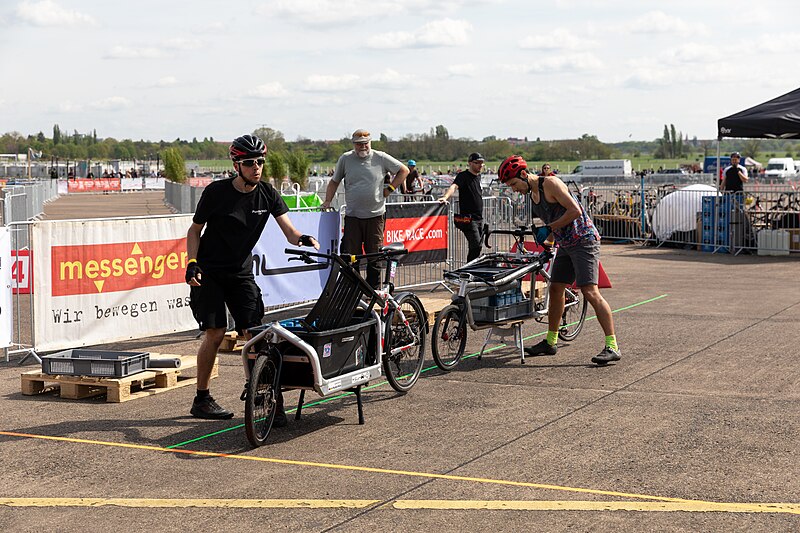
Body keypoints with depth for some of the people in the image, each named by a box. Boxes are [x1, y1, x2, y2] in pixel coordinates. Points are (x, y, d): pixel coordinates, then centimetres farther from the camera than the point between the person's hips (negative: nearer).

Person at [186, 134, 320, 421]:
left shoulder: (267, 193, -3)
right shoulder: (217, 191, -11)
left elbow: (288, 229, -11)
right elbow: (195, 230, -2)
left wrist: (302, 239, -34)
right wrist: (192, 263, -15)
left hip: (241, 272, 3)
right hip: (209, 271, -3)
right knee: (216, 333, -8)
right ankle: (201, 400, 4)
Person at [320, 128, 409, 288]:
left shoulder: (381, 158, 2)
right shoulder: (345, 159, 5)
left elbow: (404, 170, 11)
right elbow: (334, 182, 16)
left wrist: (389, 189, 5)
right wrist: (327, 201, 6)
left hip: (375, 215, 0)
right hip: (352, 216, 1)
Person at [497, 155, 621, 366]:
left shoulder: (550, 184, -15)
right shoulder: (532, 194, 13)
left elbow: (575, 211, -20)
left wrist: (548, 228, -16)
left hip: (584, 241, -10)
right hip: (565, 245, 10)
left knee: (590, 292, -16)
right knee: (555, 289, 13)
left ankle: (612, 347, -17)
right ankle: (550, 342, 26)